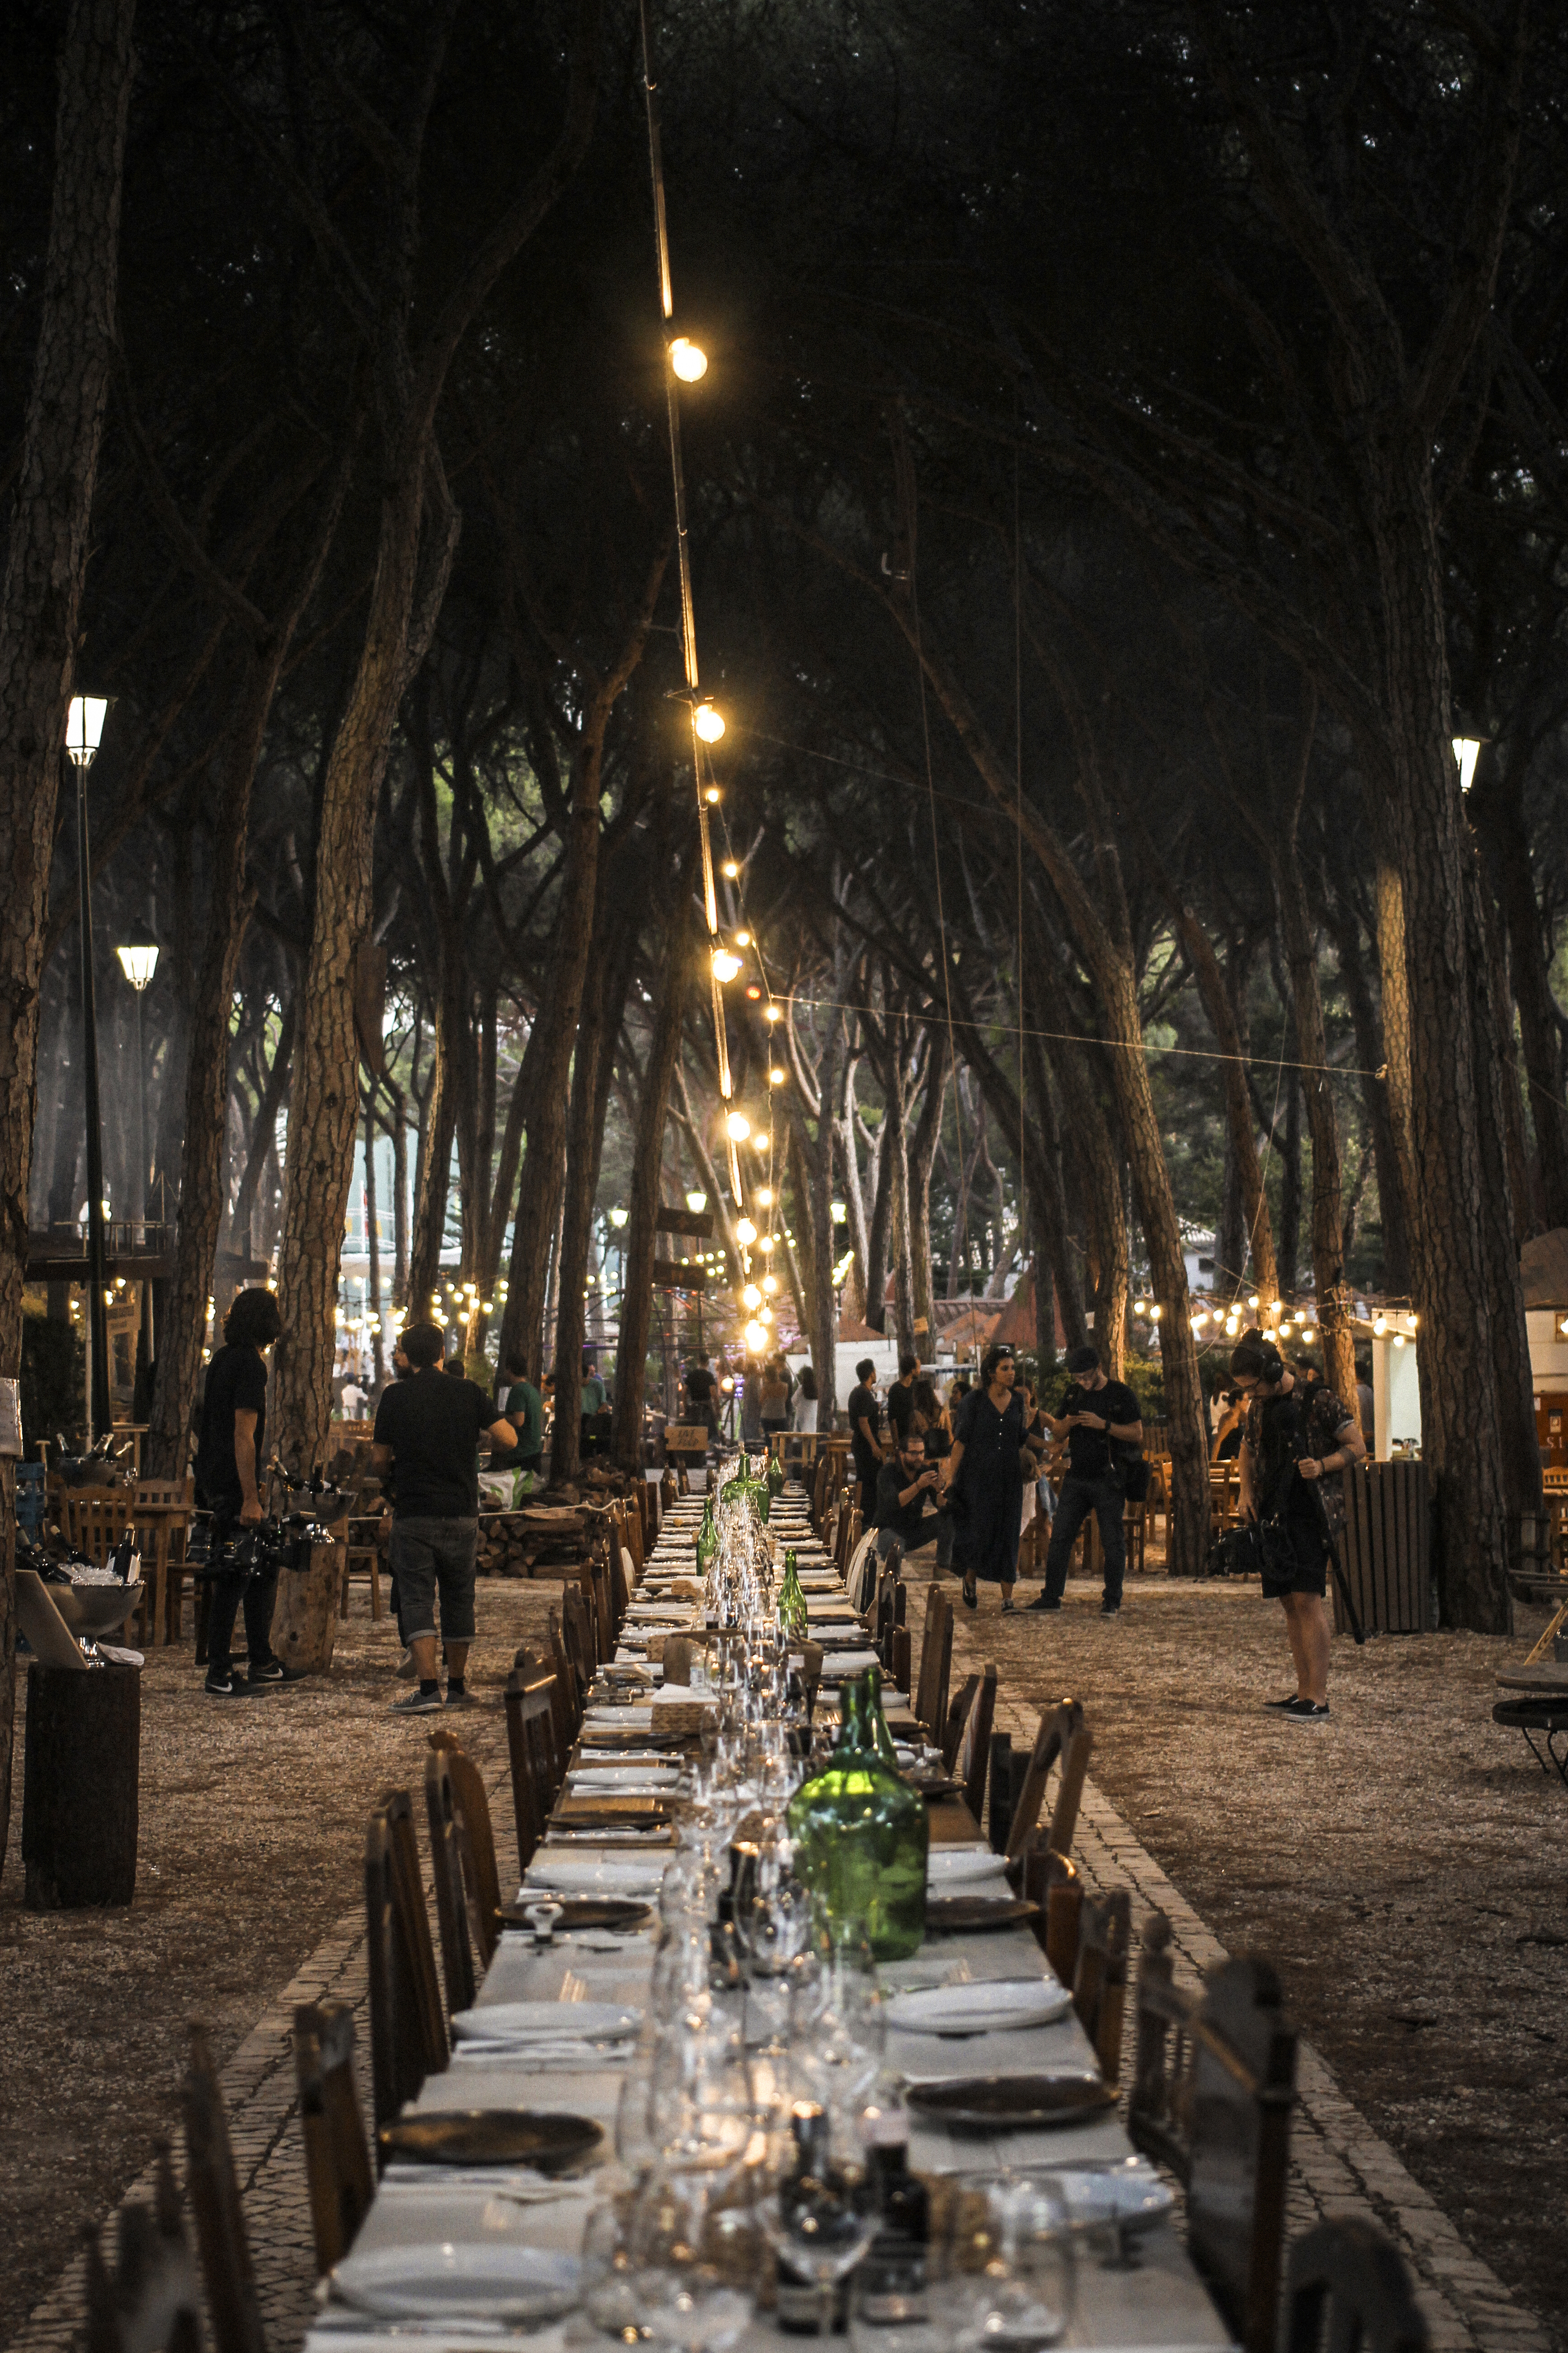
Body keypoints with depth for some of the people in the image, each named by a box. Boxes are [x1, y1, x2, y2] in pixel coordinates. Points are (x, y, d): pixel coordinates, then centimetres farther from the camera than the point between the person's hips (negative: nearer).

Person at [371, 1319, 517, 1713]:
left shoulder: (395, 1398, -2)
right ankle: (457, 1686, 20)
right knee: (458, 1598, 13)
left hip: (413, 1515, -2)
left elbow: (379, 1463, 0)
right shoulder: (468, 1393, 1)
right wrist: (479, 1437, 17)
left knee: (417, 1599, -2)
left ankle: (428, 1686, -15)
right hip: (461, 1514, 2)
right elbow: (508, 1440, -4)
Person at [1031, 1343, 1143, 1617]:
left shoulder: (1121, 1394, -4)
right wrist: (1064, 1424, -8)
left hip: (1107, 1479, -5)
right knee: (1060, 1537, 4)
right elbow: (1059, 1434, 15)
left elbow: (1137, 1434, -8)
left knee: (1112, 1541, -2)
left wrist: (1104, 1425, -18)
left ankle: (1112, 1601, 4)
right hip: (1076, 1478, 5)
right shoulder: (1074, 1392, 11)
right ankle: (1052, 1595, 11)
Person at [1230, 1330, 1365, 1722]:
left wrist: (1322, 1465, -21)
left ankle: (1318, 1699, -14)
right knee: (1289, 1601, 8)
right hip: (1275, 1513, 7)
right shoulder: (1259, 1407, 11)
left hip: (1311, 1511, -7)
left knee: (1308, 1598, -13)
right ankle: (1304, 1690, 15)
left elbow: (1357, 1447, -4)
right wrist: (1246, 1490, 9)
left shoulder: (1319, 1400, -10)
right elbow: (1248, 1450, 26)